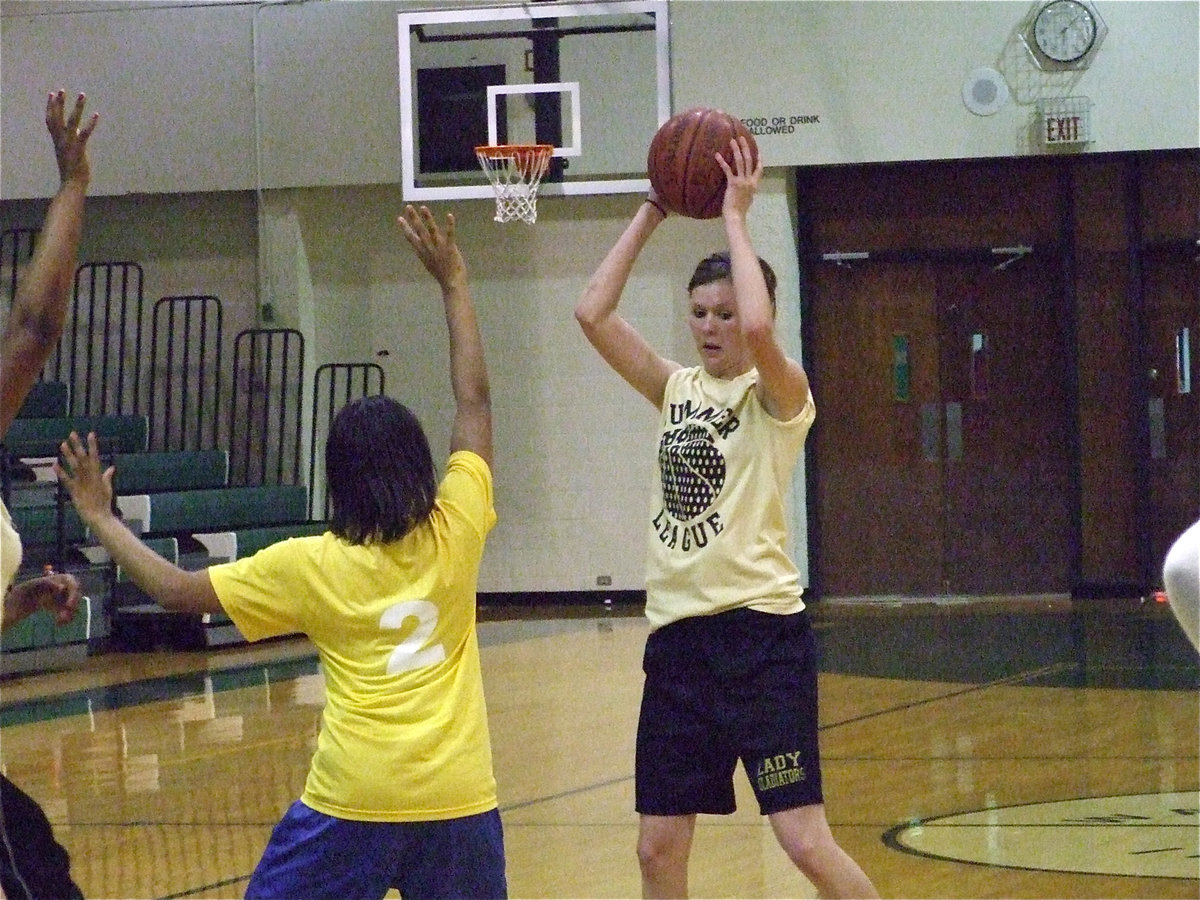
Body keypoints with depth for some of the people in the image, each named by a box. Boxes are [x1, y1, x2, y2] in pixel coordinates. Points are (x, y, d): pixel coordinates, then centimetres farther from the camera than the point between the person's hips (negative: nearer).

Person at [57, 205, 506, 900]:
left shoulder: (313, 565, 0)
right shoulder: (454, 532, 4)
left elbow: (176, 590, 2)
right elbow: (474, 400, 14)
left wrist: (102, 520, 14)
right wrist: (454, 284, 20)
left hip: (353, 796, -2)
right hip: (459, 793, 2)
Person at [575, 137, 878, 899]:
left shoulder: (779, 395, -5)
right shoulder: (678, 390, 13)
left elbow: (758, 331, -26)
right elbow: (593, 314, 6)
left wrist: (736, 217, -15)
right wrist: (651, 214, 4)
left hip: (760, 630, -6)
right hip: (678, 633, 6)